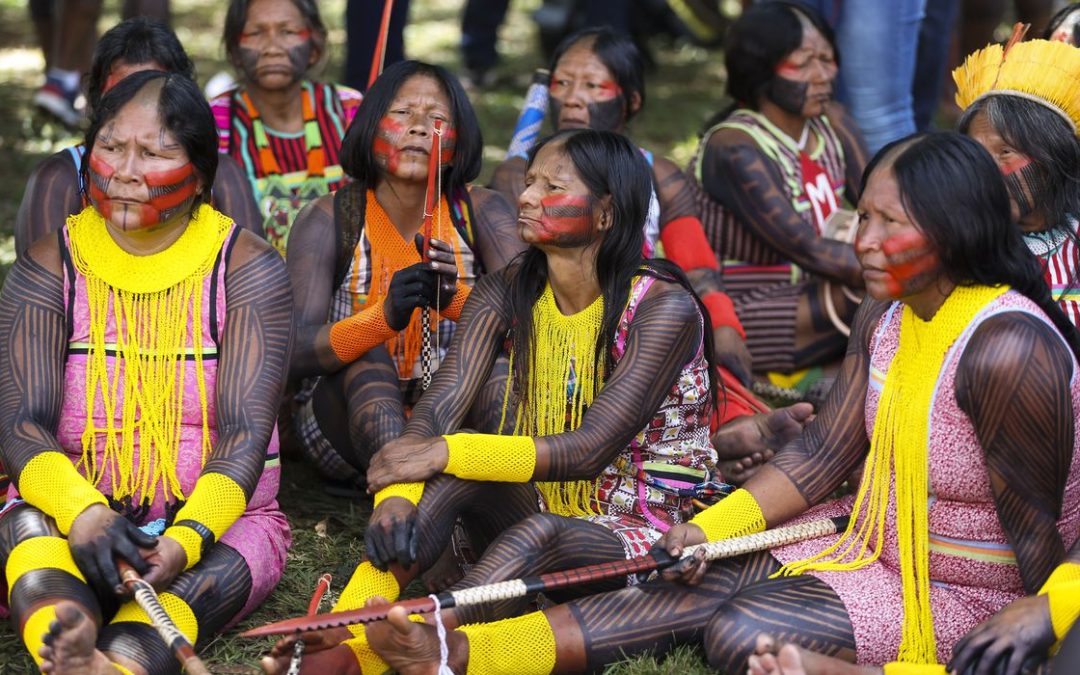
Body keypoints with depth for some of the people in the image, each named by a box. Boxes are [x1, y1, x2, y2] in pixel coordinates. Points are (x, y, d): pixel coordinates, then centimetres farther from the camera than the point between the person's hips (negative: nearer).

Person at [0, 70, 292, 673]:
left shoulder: (248, 268, 2)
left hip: (216, 515, -1)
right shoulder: (49, 269, 5)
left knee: (204, 573, -35)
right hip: (76, 509, 1)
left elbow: (245, 430, -8)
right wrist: (81, 512, -30)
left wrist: (187, 539, -28)